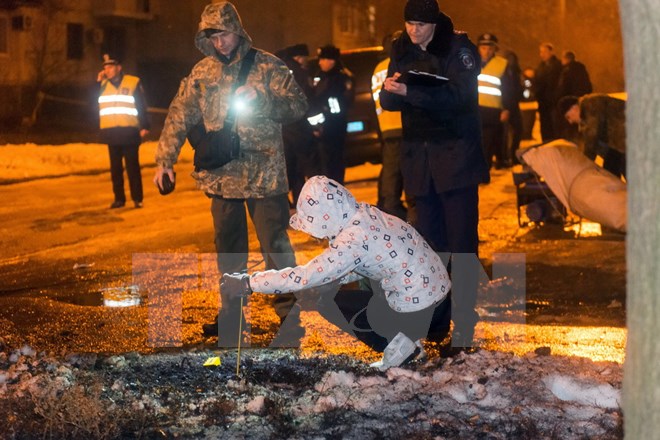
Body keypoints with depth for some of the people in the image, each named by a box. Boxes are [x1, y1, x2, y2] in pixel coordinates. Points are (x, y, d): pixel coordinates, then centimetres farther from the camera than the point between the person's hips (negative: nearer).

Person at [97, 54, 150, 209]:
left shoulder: (133, 83, -1)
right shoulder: (103, 85, 12)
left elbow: (142, 106, 0)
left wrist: (145, 126, -5)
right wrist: (97, 82, 3)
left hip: (129, 132, -4)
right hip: (111, 133, 4)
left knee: (132, 167, -2)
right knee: (115, 168, 7)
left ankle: (137, 198, 3)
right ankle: (119, 198, 13)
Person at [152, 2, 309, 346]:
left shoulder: (267, 66, -3)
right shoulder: (201, 73, 7)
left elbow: (299, 105, -7)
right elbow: (179, 117, 8)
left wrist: (262, 101, -23)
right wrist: (165, 161, 1)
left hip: (264, 173, -4)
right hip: (221, 174, 4)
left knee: (275, 246, -3)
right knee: (228, 249, 12)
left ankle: (289, 314, 8)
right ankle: (231, 315, 23)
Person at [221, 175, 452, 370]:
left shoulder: (354, 239, -24)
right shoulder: (366, 214, 2)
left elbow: (304, 276, -22)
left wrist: (247, 283, -14)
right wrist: (324, 283, 6)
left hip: (416, 308, -8)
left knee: (328, 303, 5)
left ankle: (395, 343, 0)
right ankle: (406, 335, 15)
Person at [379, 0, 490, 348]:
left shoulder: (459, 48, -6)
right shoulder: (402, 51, 9)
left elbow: (458, 96, -20)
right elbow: (388, 102, 6)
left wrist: (410, 92, -32)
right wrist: (390, 89, -18)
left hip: (457, 158, -5)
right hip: (419, 160, 5)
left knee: (461, 242, -7)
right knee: (430, 243, 8)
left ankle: (464, 323, -6)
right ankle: (434, 318, 15)